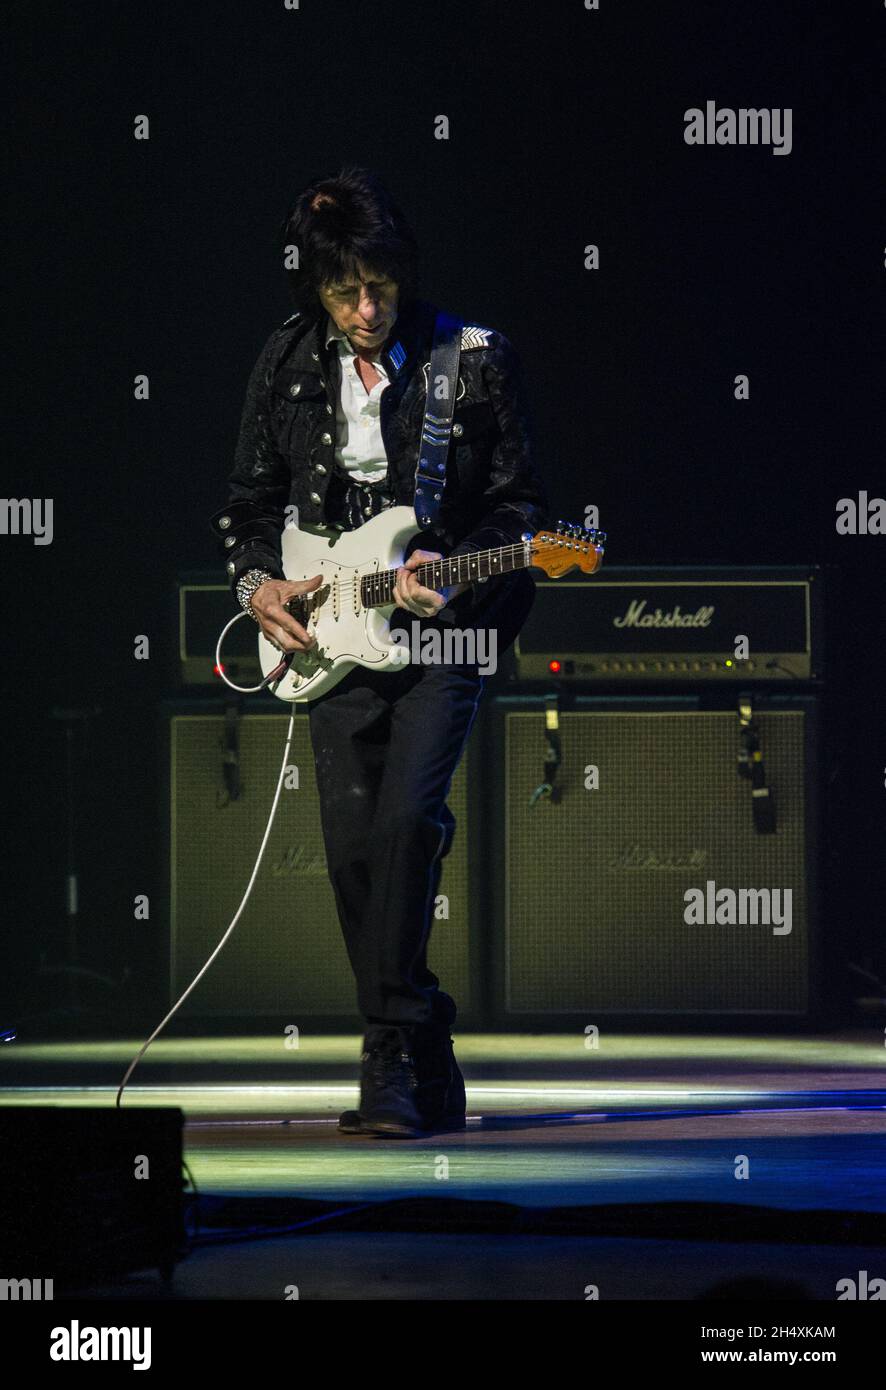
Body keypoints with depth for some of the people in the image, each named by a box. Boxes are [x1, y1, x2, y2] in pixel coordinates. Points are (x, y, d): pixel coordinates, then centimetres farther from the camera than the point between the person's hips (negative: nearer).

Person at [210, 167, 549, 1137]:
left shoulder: (476, 360, -4)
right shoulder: (287, 365, 6)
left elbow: (522, 503, 1)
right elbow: (249, 504, 16)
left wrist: (457, 569, -15)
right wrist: (257, 584, -1)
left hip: (443, 632, -4)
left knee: (407, 814, -22)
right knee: (354, 849, 0)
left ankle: (392, 1066, -17)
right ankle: (427, 1074, 12)